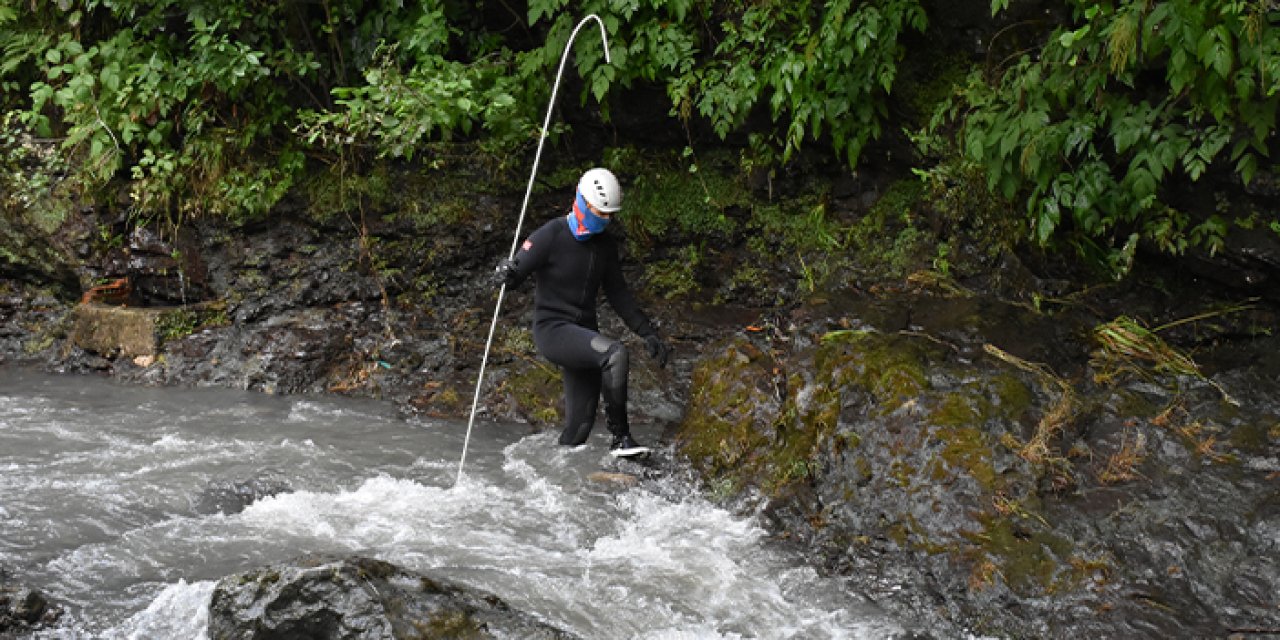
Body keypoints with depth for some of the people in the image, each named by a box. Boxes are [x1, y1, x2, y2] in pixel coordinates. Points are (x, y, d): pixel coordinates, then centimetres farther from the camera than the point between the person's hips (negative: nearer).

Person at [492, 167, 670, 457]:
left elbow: (617, 293, 16)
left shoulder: (605, 243, 8)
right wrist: (505, 274, -42)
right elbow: (514, 272, -16)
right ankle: (620, 436, -20)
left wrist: (647, 332, 11)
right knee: (615, 353, -30)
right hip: (552, 329, -7)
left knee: (581, 424, 4)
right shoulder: (551, 236, -13)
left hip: (584, 332, 7)